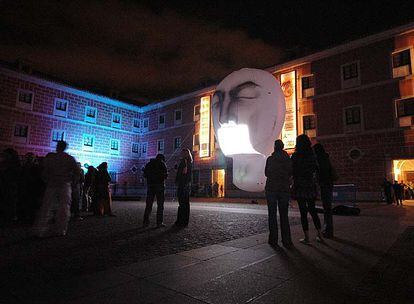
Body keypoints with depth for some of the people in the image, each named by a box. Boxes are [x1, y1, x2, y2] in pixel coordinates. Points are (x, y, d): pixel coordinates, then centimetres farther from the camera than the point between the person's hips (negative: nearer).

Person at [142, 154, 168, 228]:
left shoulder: (148, 164, 13)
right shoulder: (162, 164, -1)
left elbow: (145, 175, 13)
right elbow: (165, 175, -8)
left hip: (150, 185, 4)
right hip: (160, 185, -4)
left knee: (148, 204, 9)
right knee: (160, 205, 2)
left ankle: (146, 222, 6)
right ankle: (159, 222, 0)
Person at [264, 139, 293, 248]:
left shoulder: (270, 159, -5)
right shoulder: (288, 159, 1)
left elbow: (266, 173, 4)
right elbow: (291, 174, 6)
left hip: (271, 188, -2)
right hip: (284, 189, 2)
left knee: (272, 215, 4)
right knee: (284, 215, 10)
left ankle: (273, 239, 4)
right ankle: (286, 240, 9)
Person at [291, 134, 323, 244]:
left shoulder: (295, 156, -11)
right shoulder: (312, 155, 3)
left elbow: (292, 171, -7)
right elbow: (316, 169, 8)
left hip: (300, 187, -5)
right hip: (311, 186, 5)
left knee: (303, 212, 2)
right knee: (313, 210, 17)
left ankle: (307, 238, 7)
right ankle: (320, 235, 21)